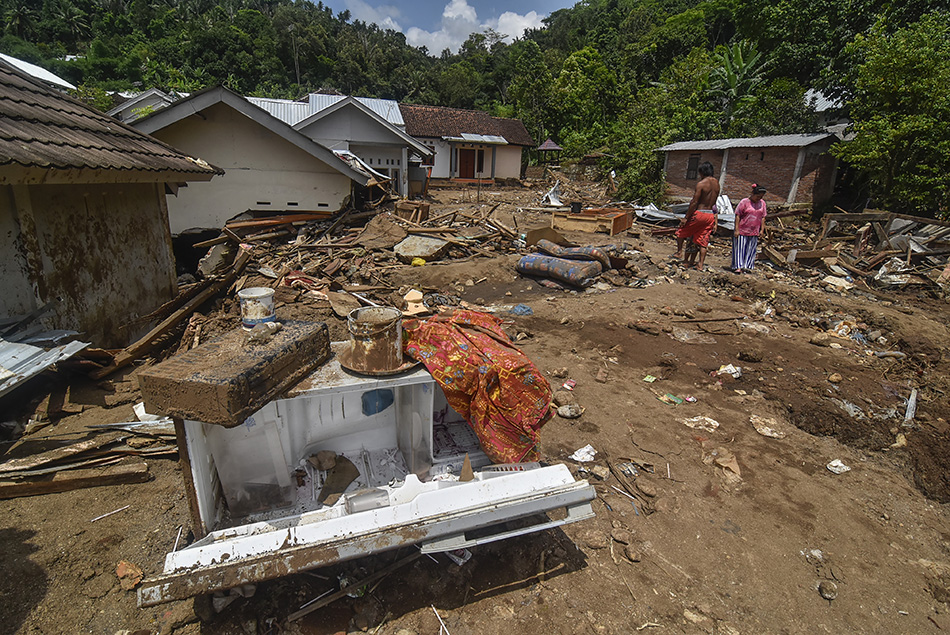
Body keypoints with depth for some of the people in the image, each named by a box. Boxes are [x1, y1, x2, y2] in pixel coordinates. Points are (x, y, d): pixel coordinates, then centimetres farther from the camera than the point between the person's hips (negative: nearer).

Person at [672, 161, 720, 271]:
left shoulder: (701, 184, -13)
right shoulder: (716, 183, 9)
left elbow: (694, 202, -16)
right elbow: (714, 201, 14)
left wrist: (686, 217, -12)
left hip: (699, 213, -6)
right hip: (710, 214, 6)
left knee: (681, 232, 17)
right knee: (703, 241, 9)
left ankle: (679, 252, 21)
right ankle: (700, 264, 8)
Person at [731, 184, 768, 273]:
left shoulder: (762, 203, 8)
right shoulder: (744, 202, -7)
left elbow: (763, 217, 13)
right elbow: (737, 215, -8)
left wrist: (762, 229, 8)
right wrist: (736, 230, -12)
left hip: (754, 232, 5)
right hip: (742, 231, -4)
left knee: (751, 250, 6)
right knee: (740, 248, -2)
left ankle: (747, 266, 13)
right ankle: (738, 267, 1)